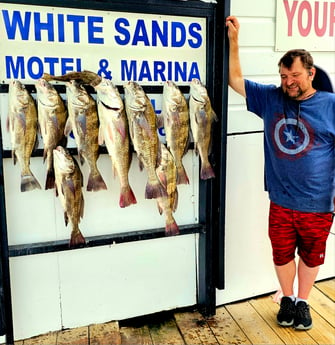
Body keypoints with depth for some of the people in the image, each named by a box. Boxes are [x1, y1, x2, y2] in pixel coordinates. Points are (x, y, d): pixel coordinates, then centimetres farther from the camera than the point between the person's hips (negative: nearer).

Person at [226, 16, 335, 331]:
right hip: (281, 201, 2)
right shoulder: (270, 98, 0)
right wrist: (233, 39, -2)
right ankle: (287, 299, 39)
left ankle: (303, 302, 38)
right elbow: (235, 79, 4)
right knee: (282, 254, 16)